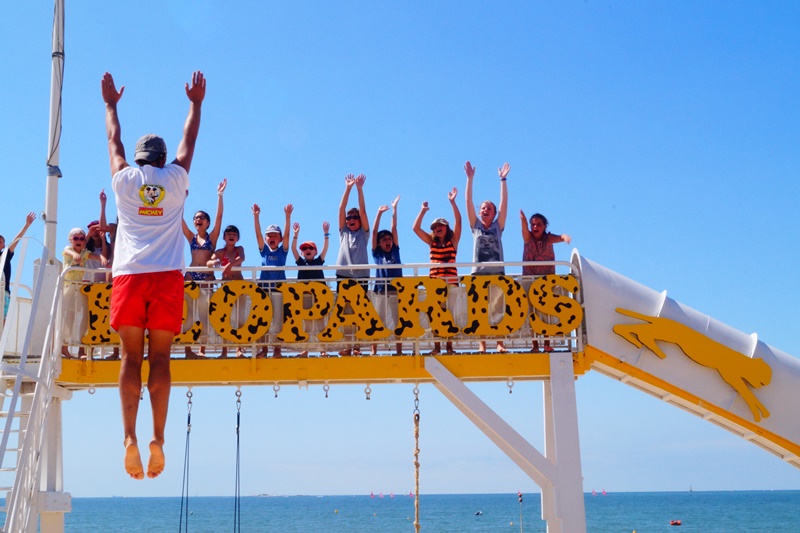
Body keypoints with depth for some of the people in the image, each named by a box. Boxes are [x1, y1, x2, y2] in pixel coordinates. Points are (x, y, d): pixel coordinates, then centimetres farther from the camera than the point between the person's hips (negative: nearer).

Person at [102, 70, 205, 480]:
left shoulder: (124, 180, 9)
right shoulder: (176, 179, 9)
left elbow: (113, 140, 26)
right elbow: (189, 140, 23)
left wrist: (110, 103, 40)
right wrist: (196, 104, 36)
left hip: (129, 275, 0)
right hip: (167, 276, 0)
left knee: (131, 357, -2)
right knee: (160, 358, -1)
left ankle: (130, 436, -14)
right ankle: (158, 438, -10)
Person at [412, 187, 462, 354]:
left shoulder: (453, 241, 7)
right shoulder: (432, 242, 13)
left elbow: (458, 221, -5)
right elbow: (416, 228, 7)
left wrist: (452, 202, -11)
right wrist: (423, 210, 0)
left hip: (451, 281, -2)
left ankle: (449, 346, 0)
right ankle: (437, 347, 0)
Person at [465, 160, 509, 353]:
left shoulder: (498, 226, 12)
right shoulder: (476, 226, 12)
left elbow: (504, 203, 5)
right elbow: (468, 202, 6)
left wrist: (503, 180, -1)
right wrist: (470, 178, 0)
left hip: (497, 272, 0)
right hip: (478, 272, 0)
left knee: (499, 310, -3)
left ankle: (500, 344, -3)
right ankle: (482, 344, -1)